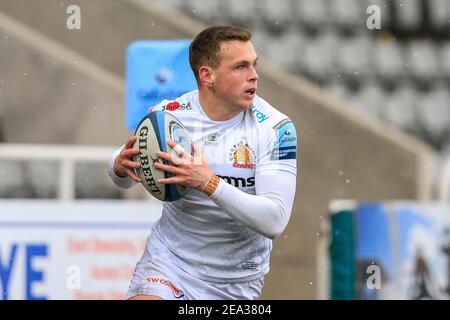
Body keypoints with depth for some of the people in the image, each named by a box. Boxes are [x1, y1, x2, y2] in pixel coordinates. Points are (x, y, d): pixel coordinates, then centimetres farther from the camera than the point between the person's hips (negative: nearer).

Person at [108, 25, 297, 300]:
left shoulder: (276, 128, -16)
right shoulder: (167, 114, -9)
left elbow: (274, 221, -25)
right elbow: (125, 180, 9)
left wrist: (209, 183, -36)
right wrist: (121, 167, -16)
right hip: (169, 254, 0)